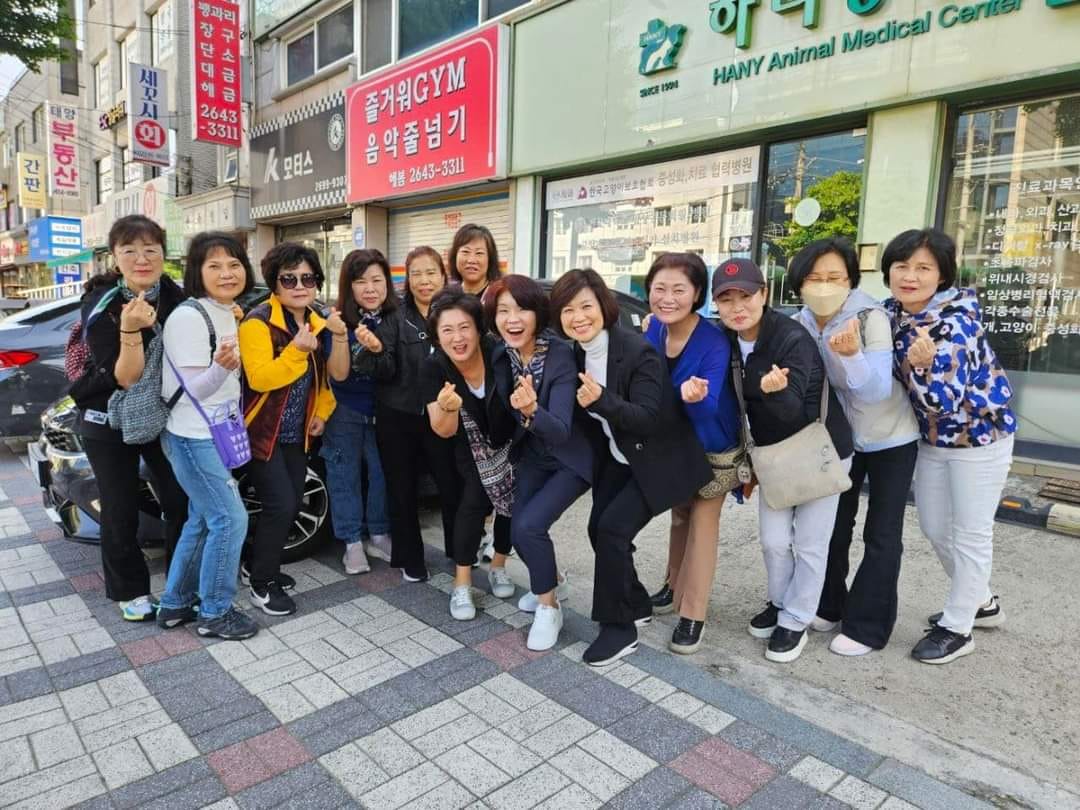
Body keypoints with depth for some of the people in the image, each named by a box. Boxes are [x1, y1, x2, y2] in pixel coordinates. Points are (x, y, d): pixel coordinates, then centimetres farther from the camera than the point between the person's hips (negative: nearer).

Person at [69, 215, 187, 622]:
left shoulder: (174, 295, -8)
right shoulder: (100, 306, -20)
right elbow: (126, 378, -23)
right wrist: (130, 331, -39)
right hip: (109, 423, -3)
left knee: (181, 501, 5)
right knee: (120, 511, 6)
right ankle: (130, 591, 26)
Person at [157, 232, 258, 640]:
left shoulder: (227, 314, 8)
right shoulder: (189, 317, -19)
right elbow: (195, 389, -21)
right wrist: (221, 366, -37)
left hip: (216, 435, 9)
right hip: (194, 438, -9)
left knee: (202, 520, 16)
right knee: (230, 518, -6)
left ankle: (175, 604, 31)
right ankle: (214, 613, 10)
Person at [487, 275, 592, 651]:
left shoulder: (561, 355, -28)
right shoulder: (501, 355, -11)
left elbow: (560, 431, -35)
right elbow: (501, 413, 6)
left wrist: (532, 411, -51)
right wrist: (521, 411, -13)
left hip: (572, 459, -5)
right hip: (532, 456, 6)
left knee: (528, 525, -18)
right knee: (519, 528, 1)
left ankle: (549, 607, 5)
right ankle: (548, 583, 33)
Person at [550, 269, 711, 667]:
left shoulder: (638, 351, -25)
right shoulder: (578, 353, -2)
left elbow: (648, 418, -28)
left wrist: (601, 400, -42)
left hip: (657, 459, -7)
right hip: (617, 458, 7)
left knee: (613, 528, -16)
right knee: (598, 528, 3)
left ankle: (620, 628, 2)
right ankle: (637, 606, 26)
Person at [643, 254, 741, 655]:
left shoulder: (714, 342, -30)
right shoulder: (654, 330, -13)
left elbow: (707, 409, -37)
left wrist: (695, 396, -55)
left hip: (713, 445, -5)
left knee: (703, 522, 4)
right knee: (679, 513, 20)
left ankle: (692, 614, 16)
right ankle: (676, 585, 40)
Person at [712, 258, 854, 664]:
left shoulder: (794, 339, -27)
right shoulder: (728, 342, -8)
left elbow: (791, 408, -33)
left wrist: (775, 389, -53)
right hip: (774, 453, 5)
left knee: (810, 542, 6)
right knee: (773, 539, 10)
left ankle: (795, 621, 23)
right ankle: (779, 603, 35)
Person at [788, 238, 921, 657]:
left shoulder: (871, 317, -26)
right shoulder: (799, 325, -12)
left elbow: (878, 390, -32)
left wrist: (852, 354, -49)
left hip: (890, 437, -5)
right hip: (839, 436, 5)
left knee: (881, 535, 3)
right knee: (833, 524, 15)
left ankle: (867, 626, 16)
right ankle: (828, 605, 32)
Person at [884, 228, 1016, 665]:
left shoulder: (955, 320, -27)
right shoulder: (890, 311, -7)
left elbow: (945, 399, -30)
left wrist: (924, 364, -47)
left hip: (979, 435, -7)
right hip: (932, 437, 8)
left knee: (970, 534, 7)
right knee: (934, 529, 18)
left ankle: (957, 628, 23)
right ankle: (980, 602, 41)